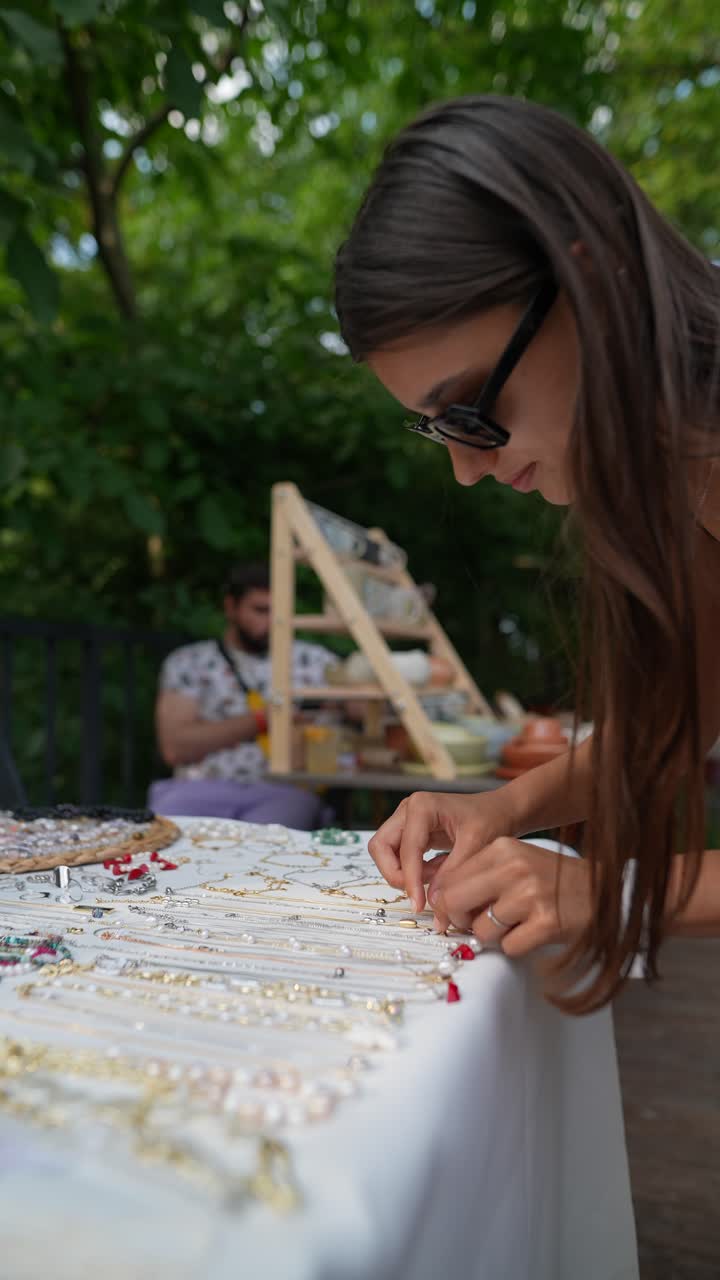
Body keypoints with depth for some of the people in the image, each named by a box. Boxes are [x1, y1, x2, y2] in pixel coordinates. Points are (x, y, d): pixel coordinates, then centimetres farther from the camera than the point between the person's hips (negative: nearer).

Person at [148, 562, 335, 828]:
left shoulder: (315, 662, 17)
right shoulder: (189, 663, 12)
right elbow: (175, 748, -1)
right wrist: (260, 720, -5)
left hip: (284, 790, 0)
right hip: (204, 787, 1)